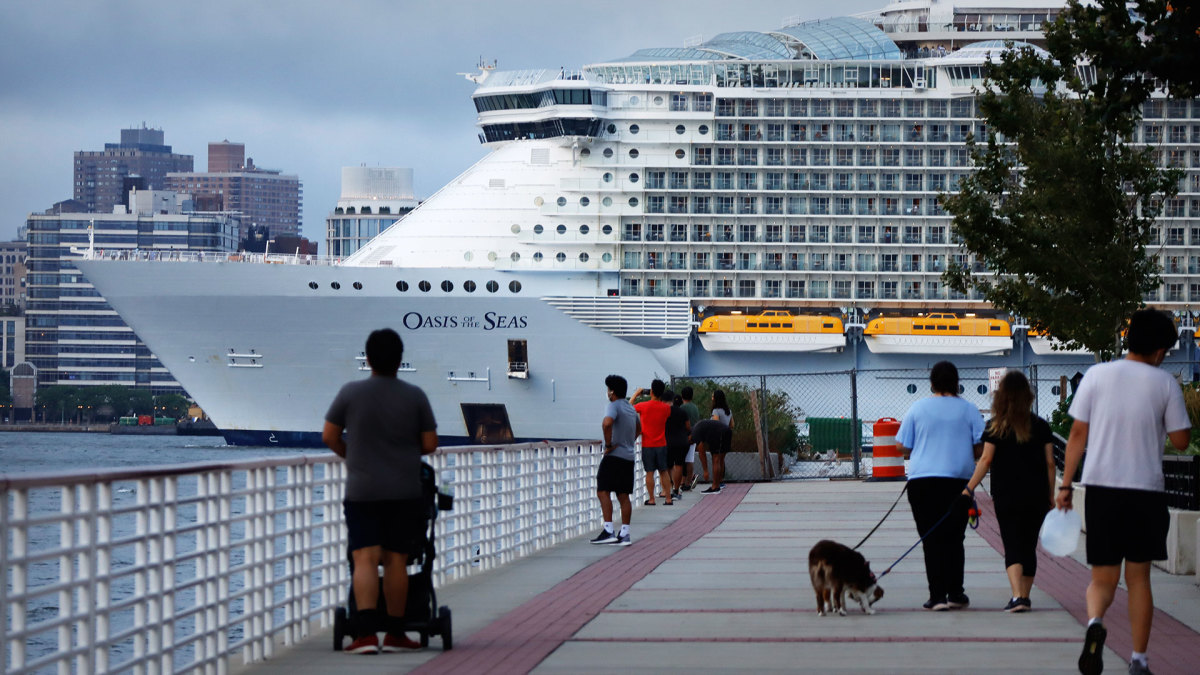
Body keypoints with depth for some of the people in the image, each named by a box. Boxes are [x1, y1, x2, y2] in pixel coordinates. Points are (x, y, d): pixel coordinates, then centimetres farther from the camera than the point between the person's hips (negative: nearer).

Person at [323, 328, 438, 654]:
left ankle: (367, 632, -20)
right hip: (404, 492, 1)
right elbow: (430, 443, 1)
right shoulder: (415, 396, 0)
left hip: (361, 490, -1)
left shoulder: (351, 393, -2)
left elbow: (329, 436, 3)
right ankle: (395, 634, 13)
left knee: (365, 559, -5)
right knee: (396, 560, 8)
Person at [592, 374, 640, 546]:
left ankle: (608, 531, -18)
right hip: (629, 457, 8)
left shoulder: (613, 406, -11)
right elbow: (639, 429, 35)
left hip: (614, 456, -8)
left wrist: (609, 445, -20)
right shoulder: (631, 408, 17)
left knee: (603, 492, -8)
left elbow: (607, 423, -31)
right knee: (623, 496, 8)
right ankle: (625, 534, 6)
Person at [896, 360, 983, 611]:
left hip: (922, 480, -1)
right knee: (954, 538, 10)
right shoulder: (967, 410, 3)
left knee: (931, 540, 1)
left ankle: (937, 596, -4)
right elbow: (981, 447, 4)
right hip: (958, 481, 1)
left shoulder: (918, 409, 4)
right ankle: (955, 594, 7)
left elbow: (902, 447, 5)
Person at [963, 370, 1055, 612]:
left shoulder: (995, 427, -3)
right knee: (1029, 546, 13)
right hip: (1036, 496, 2)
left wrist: (970, 488, -4)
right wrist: (1051, 495, 12)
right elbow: (1049, 463, 5)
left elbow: (986, 460, -8)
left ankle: (1017, 595, -21)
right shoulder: (1040, 426, 3)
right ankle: (1025, 597, 20)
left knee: (1012, 546, -3)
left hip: (1006, 495, -2)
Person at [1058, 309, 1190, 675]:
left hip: (1101, 488, 1)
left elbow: (1078, 433, 2)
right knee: (1138, 578, 11)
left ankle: (1095, 622, -24)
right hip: (1146, 491, -1)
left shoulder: (1097, 374, 2)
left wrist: (1066, 485, 7)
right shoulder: (1164, 383, -1)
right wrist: (1181, 413, 22)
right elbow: (1180, 440, 2)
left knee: (1103, 578, 7)